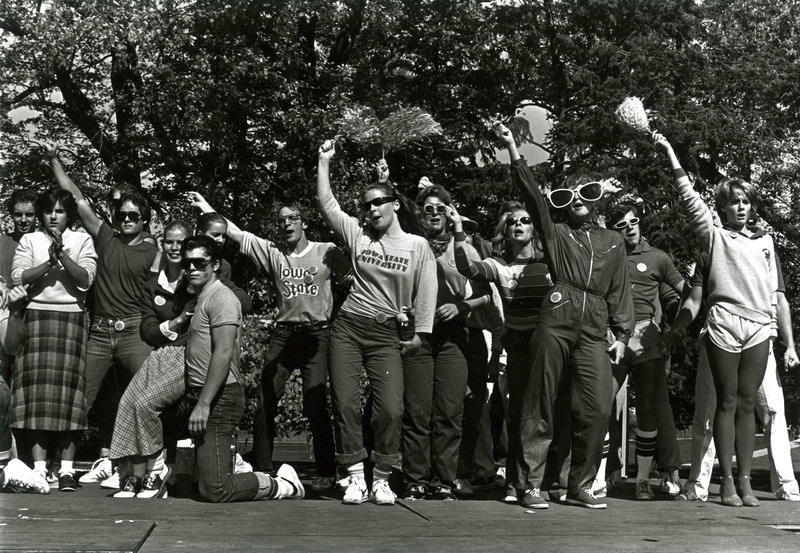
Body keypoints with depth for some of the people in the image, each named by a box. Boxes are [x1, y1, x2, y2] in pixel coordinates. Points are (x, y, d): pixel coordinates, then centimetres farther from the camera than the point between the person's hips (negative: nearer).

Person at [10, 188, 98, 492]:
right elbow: (18, 277, -2)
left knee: (68, 387, -5)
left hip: (71, 318, 0)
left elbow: (86, 279, -3)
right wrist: (49, 261, -11)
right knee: (37, 387, -6)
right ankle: (39, 466, -4)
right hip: (37, 316, 1)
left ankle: (67, 469, -3)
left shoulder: (82, 240, 10)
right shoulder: (29, 240, 12)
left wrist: (62, 254, -12)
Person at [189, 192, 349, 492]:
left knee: (315, 404, -10)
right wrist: (207, 209, -2)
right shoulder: (272, 252, 9)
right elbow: (236, 234, 4)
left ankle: (326, 473, 2)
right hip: (282, 333, 3)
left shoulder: (327, 251, 3)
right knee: (265, 402, 1)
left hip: (316, 333, -3)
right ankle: (261, 469, 13)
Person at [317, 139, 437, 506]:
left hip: (386, 335, -2)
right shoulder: (357, 234, 7)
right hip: (347, 328, 2)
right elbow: (326, 203, 3)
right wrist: (324, 162, -1)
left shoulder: (418, 245, 3)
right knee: (344, 403, -4)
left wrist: (419, 334, -4)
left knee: (390, 408, -11)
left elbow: (426, 292, 2)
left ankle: (381, 480, 3)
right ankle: (355, 477, 4)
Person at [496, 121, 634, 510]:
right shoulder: (555, 234, 12)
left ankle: (580, 487, 9)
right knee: (539, 405, -2)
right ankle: (530, 485, 4)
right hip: (555, 323, -2)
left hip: (594, 331, 3)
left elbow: (620, 290, 19)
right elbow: (532, 195, 0)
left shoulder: (613, 242, 21)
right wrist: (514, 152, -11)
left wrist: (622, 334, 10)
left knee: (598, 409, -4)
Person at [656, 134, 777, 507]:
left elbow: (773, 288, 19)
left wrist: (773, 325, 10)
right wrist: (670, 153, -7)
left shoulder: (764, 241, 19)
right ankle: (727, 481, 5)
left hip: (758, 327, 3)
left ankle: (745, 481, 8)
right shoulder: (715, 236, 8)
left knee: (747, 404, 5)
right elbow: (690, 199, -1)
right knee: (727, 403, 1)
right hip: (724, 324, -3)